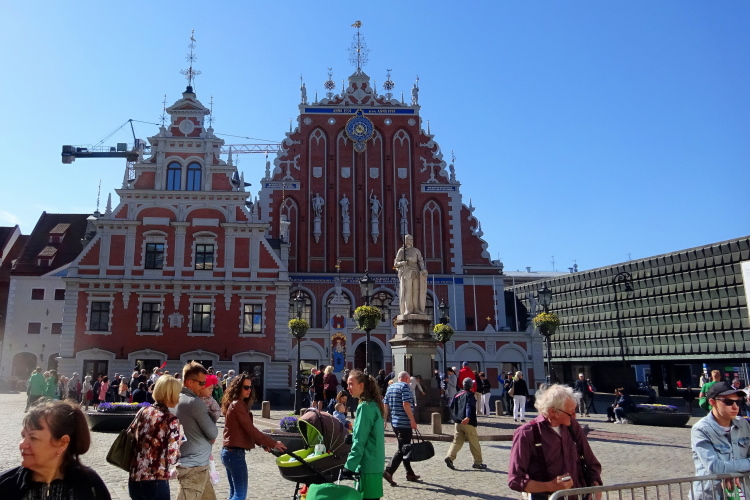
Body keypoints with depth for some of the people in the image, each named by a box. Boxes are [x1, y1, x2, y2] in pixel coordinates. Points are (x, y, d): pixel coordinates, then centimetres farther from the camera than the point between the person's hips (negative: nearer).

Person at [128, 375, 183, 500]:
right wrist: (178, 440, 3)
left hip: (134, 480, 6)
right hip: (156, 483, -6)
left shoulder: (143, 412, 1)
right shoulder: (171, 420, -15)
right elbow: (172, 458, -15)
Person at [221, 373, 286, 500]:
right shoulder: (238, 405, -16)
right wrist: (273, 443, -15)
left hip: (228, 451, 10)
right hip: (235, 453, -10)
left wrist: (262, 443, 11)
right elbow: (250, 429, -19)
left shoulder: (233, 404, 14)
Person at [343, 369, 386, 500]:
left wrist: (349, 466, -17)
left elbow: (359, 441, -18)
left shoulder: (365, 407, -16)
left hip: (368, 465, -9)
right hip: (375, 463, 9)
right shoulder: (374, 404, 12)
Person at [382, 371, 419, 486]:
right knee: (403, 449, -5)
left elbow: (385, 404, 13)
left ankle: (410, 474, 22)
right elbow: (406, 404, -20)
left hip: (394, 422, 9)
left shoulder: (390, 387, 14)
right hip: (404, 422, -9)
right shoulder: (404, 386, -10)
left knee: (403, 448, 15)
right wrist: (412, 420, -18)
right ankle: (389, 471, -14)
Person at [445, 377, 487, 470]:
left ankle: (450, 457, -13)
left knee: (457, 441, 6)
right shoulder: (470, 395, -7)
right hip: (468, 422, -6)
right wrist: (468, 417, -36)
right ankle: (478, 462, 13)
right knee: (474, 443, 6)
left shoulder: (458, 395, 14)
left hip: (458, 422, 6)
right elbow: (469, 406, -22)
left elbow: (451, 406, 16)